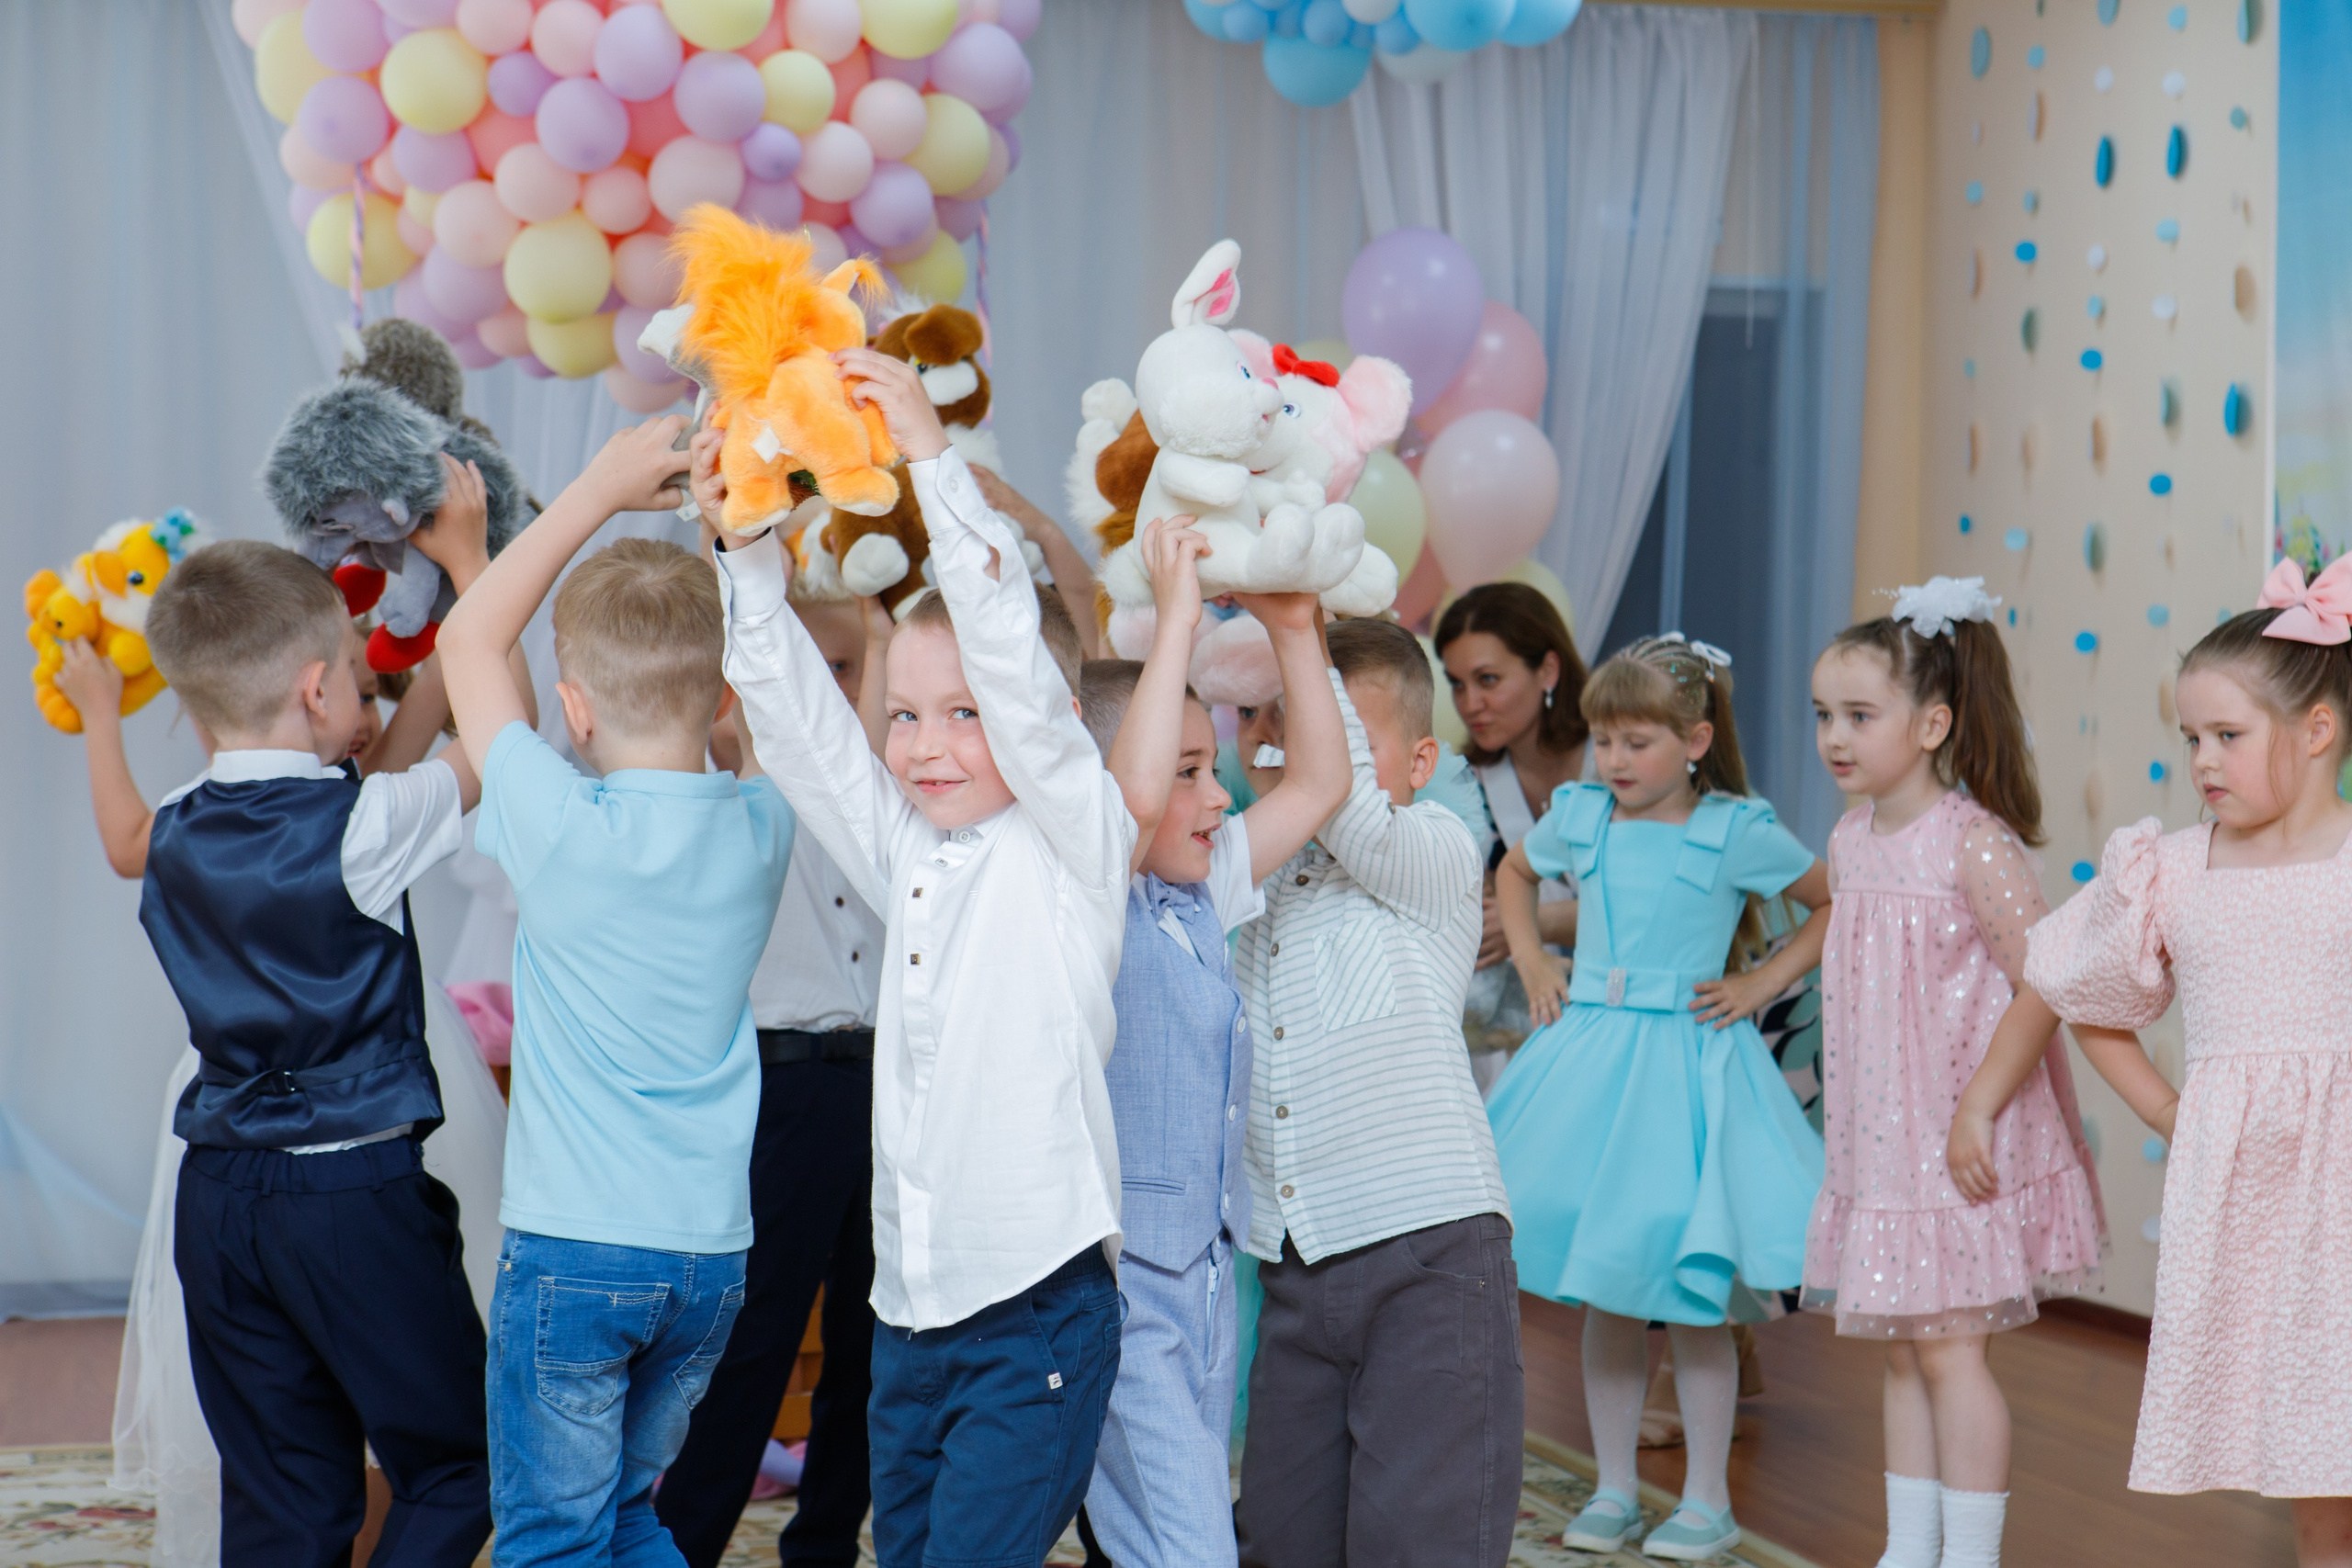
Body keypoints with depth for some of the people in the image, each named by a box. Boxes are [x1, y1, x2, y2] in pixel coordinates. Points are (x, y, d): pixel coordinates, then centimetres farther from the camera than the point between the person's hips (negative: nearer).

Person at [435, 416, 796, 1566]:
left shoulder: (559, 825, -14)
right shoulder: (761, 829, -3)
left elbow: (469, 639, -1)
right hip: (712, 1253, 5)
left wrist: (601, 488, 0)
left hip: (570, 1249, -5)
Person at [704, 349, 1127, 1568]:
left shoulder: (1073, 844, -5)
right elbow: (796, 717, 10)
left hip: (1037, 1312, -7)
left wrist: (935, 463, -20)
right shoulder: (909, 856, 12)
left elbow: (1014, 666, -16)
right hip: (909, 1315, 7)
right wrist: (749, 554, -1)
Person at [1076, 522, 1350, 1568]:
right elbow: (1133, 797, -33)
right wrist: (1177, 615, -28)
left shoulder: (1200, 899, 10)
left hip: (1207, 1275, 8)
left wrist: (1293, 629, 8)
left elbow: (1319, 785, 17)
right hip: (1117, 1289, -8)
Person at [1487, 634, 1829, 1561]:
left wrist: (1766, 980, -2)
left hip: (1687, 1061, -4)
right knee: (1604, 1300, 8)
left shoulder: (1738, 833, -6)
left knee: (1691, 1300, 0)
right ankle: (1613, 1492, 19)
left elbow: (1840, 903, 4)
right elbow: (1515, 873, 26)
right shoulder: (1577, 818, 5)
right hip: (1589, 1054, 4)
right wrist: (1531, 963, 14)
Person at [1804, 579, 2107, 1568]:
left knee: (1949, 1350, -2)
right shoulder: (1850, 842, 6)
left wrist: (2066, 1133, -12)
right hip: (1880, 1143, 7)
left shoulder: (1976, 845, -16)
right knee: (1902, 1352, 13)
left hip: (1965, 1143, -7)